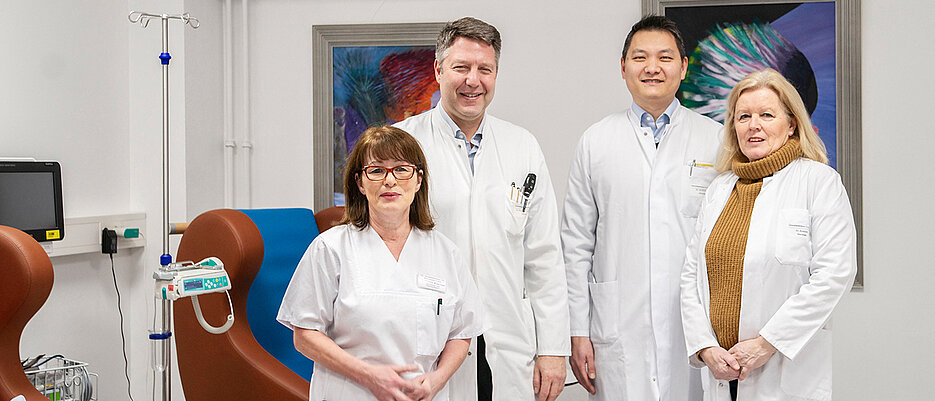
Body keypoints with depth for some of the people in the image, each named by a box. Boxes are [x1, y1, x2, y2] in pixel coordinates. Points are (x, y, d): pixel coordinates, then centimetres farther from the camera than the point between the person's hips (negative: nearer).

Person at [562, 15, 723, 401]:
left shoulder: (716, 140, 6)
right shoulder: (596, 141, 6)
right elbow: (576, 244, 5)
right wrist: (578, 332, 0)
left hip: (696, 327, 0)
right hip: (618, 334, 0)